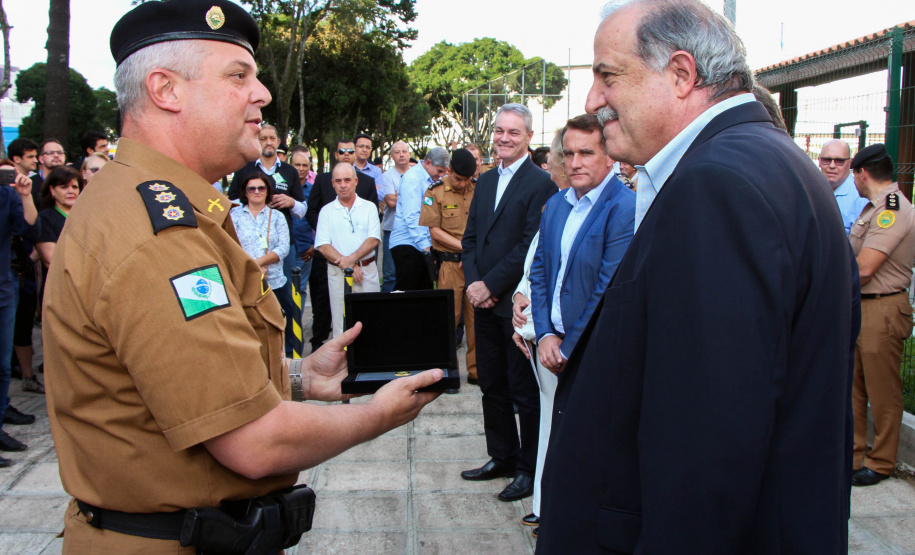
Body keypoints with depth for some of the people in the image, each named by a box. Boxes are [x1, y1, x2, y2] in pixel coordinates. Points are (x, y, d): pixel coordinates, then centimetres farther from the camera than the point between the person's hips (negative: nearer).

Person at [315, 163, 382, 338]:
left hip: (367, 270, 0)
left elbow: (374, 239, -3)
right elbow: (323, 246, -2)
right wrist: (347, 265, -13)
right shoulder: (327, 211, 7)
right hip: (338, 273, 0)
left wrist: (352, 259, -16)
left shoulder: (369, 207, 9)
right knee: (341, 324, 0)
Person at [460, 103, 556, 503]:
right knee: (492, 384, 16)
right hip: (485, 303, 7)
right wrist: (473, 283, -2)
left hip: (519, 303, -7)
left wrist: (491, 285, -15)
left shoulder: (540, 184, -10)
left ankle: (529, 468, 16)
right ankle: (502, 456, 30)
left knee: (525, 390, 3)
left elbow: (531, 245, -17)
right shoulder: (485, 182, 14)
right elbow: (470, 238, 14)